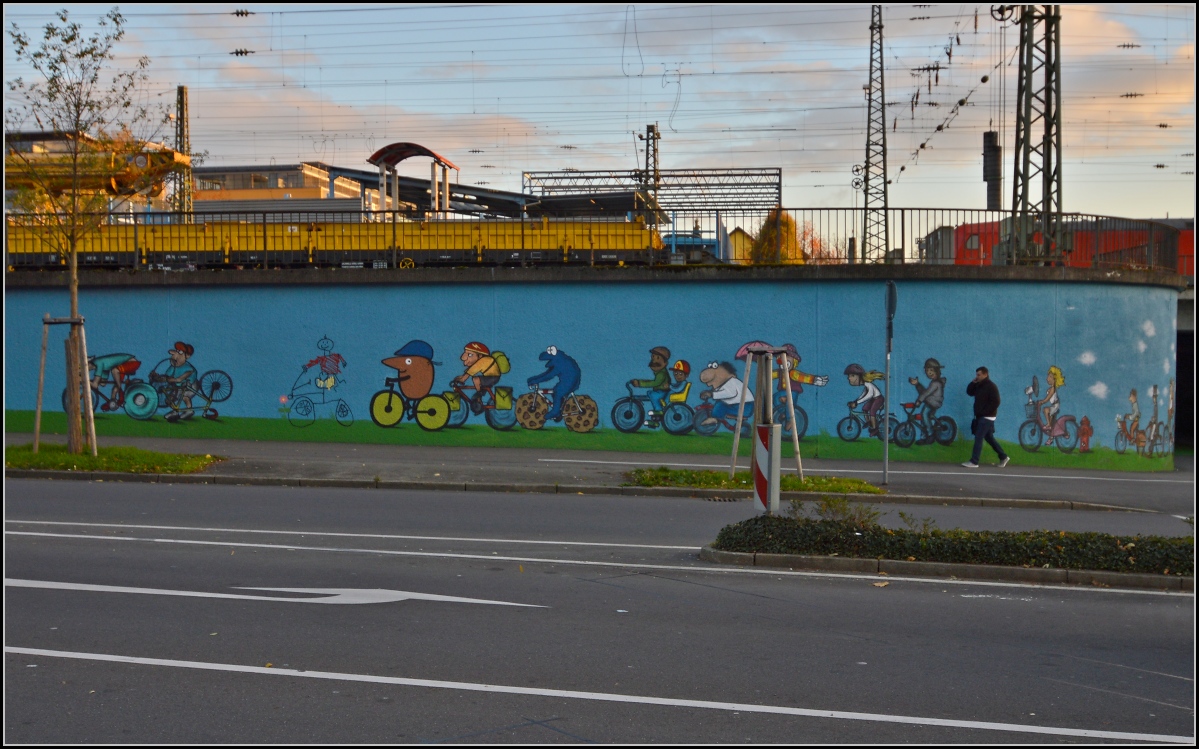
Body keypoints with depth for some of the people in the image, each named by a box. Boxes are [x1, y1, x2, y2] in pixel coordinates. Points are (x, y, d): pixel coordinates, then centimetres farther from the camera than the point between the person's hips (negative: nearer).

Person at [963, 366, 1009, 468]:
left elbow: (995, 402, -19)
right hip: (980, 417, 9)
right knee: (989, 438, 15)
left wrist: (984, 412, -20)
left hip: (987, 417, -9)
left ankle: (973, 462, -10)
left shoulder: (991, 387, -13)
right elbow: (969, 392, 14)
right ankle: (1003, 457, 25)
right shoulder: (979, 386, 12)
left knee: (978, 438, -11)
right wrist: (973, 382, -1)